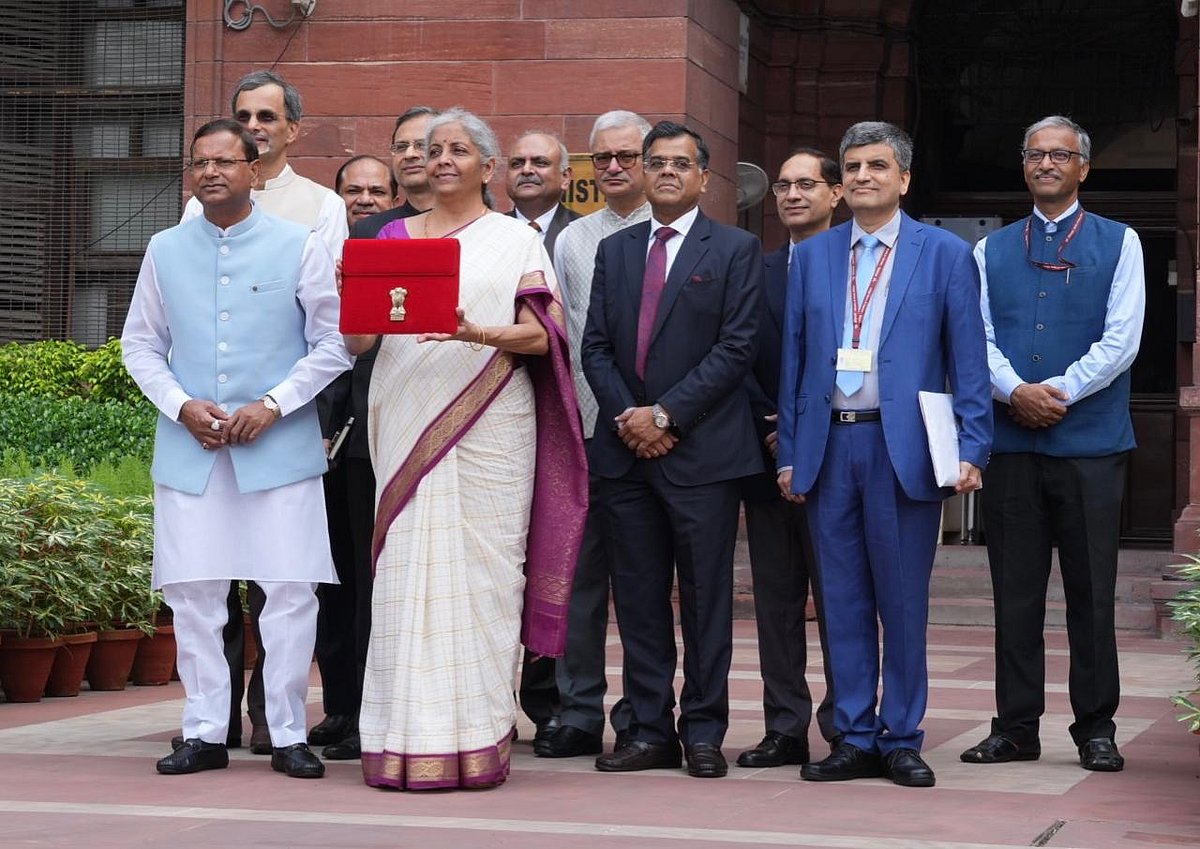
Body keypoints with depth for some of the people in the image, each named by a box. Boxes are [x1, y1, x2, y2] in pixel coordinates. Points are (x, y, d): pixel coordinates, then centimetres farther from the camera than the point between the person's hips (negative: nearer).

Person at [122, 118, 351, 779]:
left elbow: (332, 342, 1)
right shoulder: (165, 250, 10)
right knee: (193, 593, 3)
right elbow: (140, 344, 13)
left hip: (279, 446, -2)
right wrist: (182, 406, -4)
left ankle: (288, 735, 6)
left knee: (290, 590, -3)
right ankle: (204, 733, 11)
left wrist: (272, 405, -10)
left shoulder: (299, 247, 2)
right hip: (189, 447, 2)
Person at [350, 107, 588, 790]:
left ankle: (477, 741, -2)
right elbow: (358, 341, 11)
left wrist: (476, 333, -19)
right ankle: (411, 741, -3)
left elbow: (541, 334, -2)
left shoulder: (516, 240, 8)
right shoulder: (395, 237, 16)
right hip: (409, 421, 2)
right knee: (409, 571, -4)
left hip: (489, 428, -2)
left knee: (480, 573, -5)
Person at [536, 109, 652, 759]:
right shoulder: (570, 241, 13)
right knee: (579, 573, 4)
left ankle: (641, 719, 9)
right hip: (584, 428, 3)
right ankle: (579, 717, 10)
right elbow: (557, 337, 13)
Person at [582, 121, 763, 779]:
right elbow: (594, 347, 11)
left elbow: (736, 348, -7)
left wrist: (666, 415, -12)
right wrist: (626, 418, -5)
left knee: (706, 598, 0)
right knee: (638, 597, 6)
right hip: (625, 450, 4)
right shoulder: (614, 251, 15)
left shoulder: (735, 250, 2)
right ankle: (650, 732, 11)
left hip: (701, 449, -4)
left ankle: (703, 732, 7)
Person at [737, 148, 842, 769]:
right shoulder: (757, 270, 15)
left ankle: (844, 729, 3)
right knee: (775, 596, 6)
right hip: (768, 454, 5)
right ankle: (785, 729, 11)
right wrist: (770, 427, -4)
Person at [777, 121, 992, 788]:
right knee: (844, 601, 6)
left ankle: (902, 740, 11)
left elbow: (968, 360, 0)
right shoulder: (811, 256, 13)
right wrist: (790, 451, 8)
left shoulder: (946, 254, 3)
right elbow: (795, 358, 13)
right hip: (830, 445, 3)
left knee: (904, 602, 2)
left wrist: (972, 451, -8)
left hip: (905, 449, -3)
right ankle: (855, 739, 13)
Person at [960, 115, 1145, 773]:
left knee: (1091, 590, 1)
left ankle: (1096, 729, 8)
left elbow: (1121, 340, -3)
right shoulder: (992, 251, 14)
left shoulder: (1118, 244, 7)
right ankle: (1015, 726, 10)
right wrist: (1015, 391, -13)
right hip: (1011, 442, 2)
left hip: (1090, 441, -2)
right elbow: (977, 337, 4)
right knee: (1015, 590, 4)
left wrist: (1059, 392, -12)